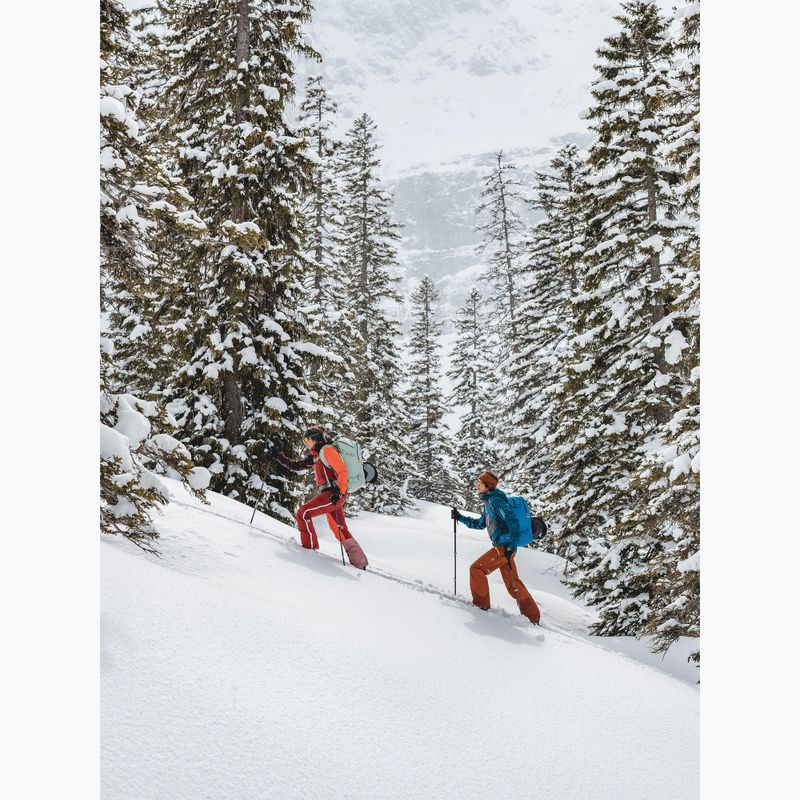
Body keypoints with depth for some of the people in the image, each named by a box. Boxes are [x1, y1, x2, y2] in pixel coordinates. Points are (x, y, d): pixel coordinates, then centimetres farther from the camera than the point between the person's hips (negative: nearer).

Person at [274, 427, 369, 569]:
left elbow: (342, 471, -15)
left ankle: (310, 548, -4)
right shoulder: (315, 456, 21)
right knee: (340, 530, 11)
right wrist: (278, 457, 18)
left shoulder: (327, 450, -6)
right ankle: (360, 562, 13)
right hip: (331, 495, 10)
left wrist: (339, 492, -25)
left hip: (333, 494, -10)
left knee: (303, 513, -9)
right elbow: (296, 466, 25)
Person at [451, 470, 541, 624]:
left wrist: (512, 546, -24)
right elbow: (480, 524, 33)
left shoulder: (495, 500, -11)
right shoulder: (488, 503, 19)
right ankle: (534, 617, 18)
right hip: (504, 547, 10)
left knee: (476, 568, -9)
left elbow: (513, 521, -19)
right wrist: (460, 517, 26)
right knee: (512, 584, 12)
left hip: (505, 546, -10)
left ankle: (481, 605, -3)